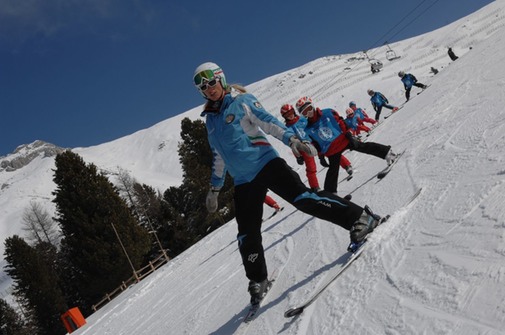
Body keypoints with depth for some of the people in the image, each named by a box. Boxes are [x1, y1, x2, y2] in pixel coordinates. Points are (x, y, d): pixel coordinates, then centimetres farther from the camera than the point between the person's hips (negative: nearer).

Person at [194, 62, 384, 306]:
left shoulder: (241, 101, 1)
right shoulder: (210, 121, 16)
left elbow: (269, 122, -7)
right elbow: (218, 158, 25)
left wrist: (291, 139, -23)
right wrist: (214, 189, 28)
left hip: (266, 164, -5)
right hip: (243, 183, 5)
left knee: (303, 199, -21)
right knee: (247, 235, 4)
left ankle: (359, 218, -10)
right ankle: (258, 281, 22)